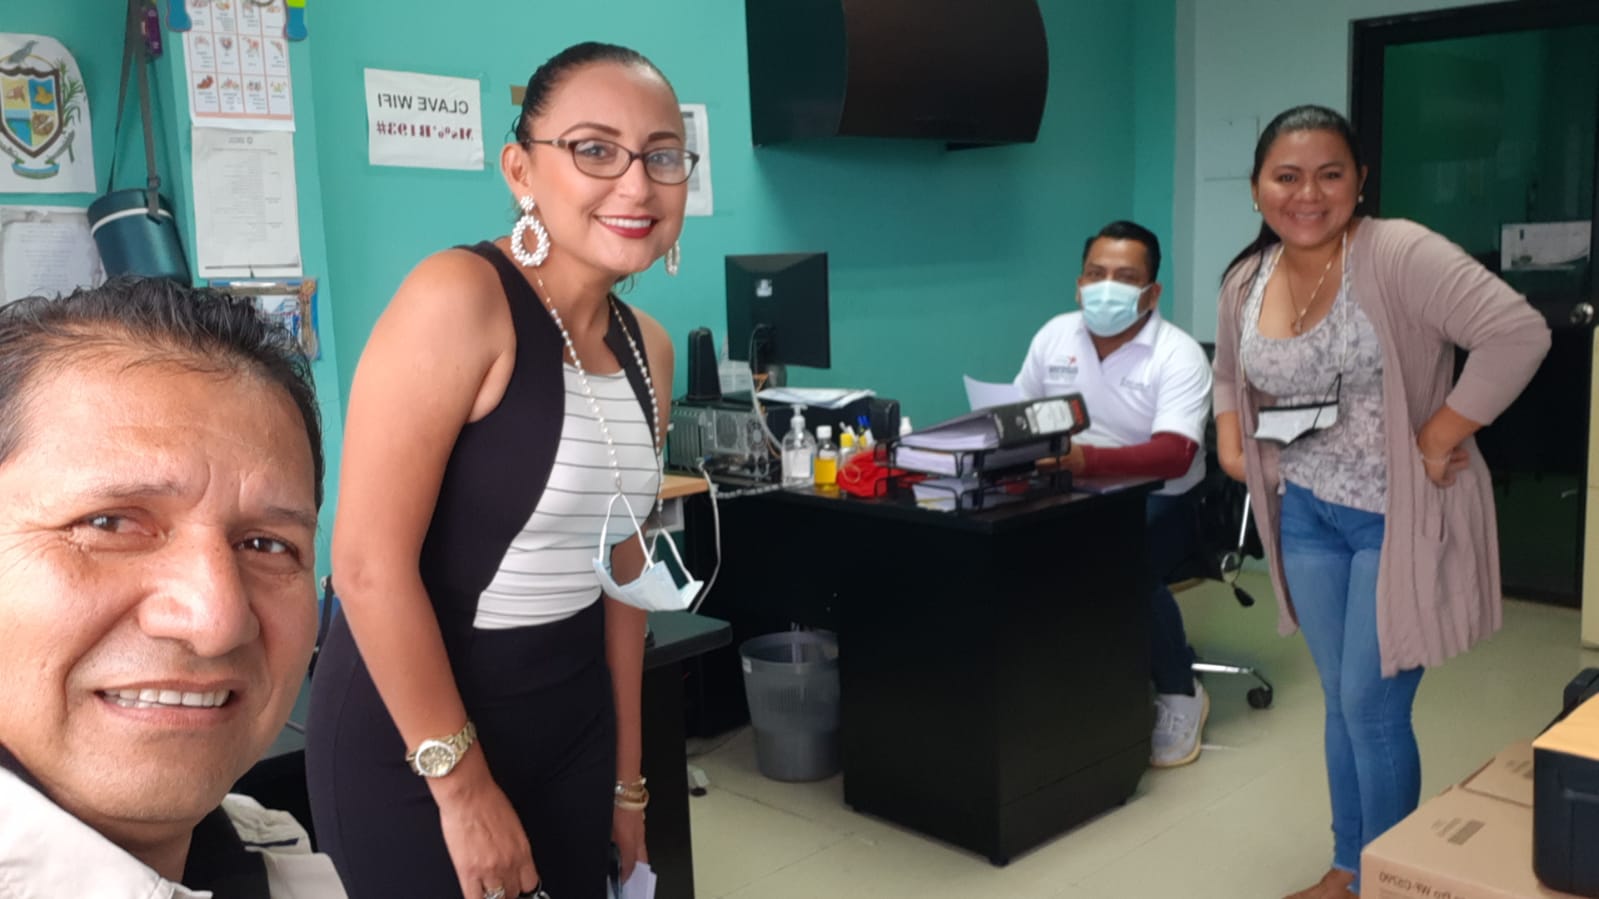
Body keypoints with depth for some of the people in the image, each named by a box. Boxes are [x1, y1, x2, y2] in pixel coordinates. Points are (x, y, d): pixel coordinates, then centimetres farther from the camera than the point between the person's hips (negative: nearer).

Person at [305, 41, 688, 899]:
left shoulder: (648, 348, 3)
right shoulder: (459, 297, -19)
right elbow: (368, 564, -21)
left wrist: (627, 773, 14)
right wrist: (462, 782, -16)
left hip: (572, 724, 7)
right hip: (414, 740, -6)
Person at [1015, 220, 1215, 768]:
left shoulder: (1179, 355, -14)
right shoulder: (1054, 336, 1)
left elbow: (1174, 454, -28)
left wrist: (1087, 459, -44)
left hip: (1159, 502, -3)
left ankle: (1179, 695, -5)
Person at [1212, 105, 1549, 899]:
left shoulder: (1399, 254, -19)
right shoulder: (1245, 283, 3)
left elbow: (1519, 334, -27)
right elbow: (1232, 375, 22)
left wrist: (1439, 440, -24)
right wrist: (1231, 440, 5)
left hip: (1400, 518, -6)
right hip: (1309, 515, 6)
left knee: (1375, 709, -1)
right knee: (1341, 704, 16)